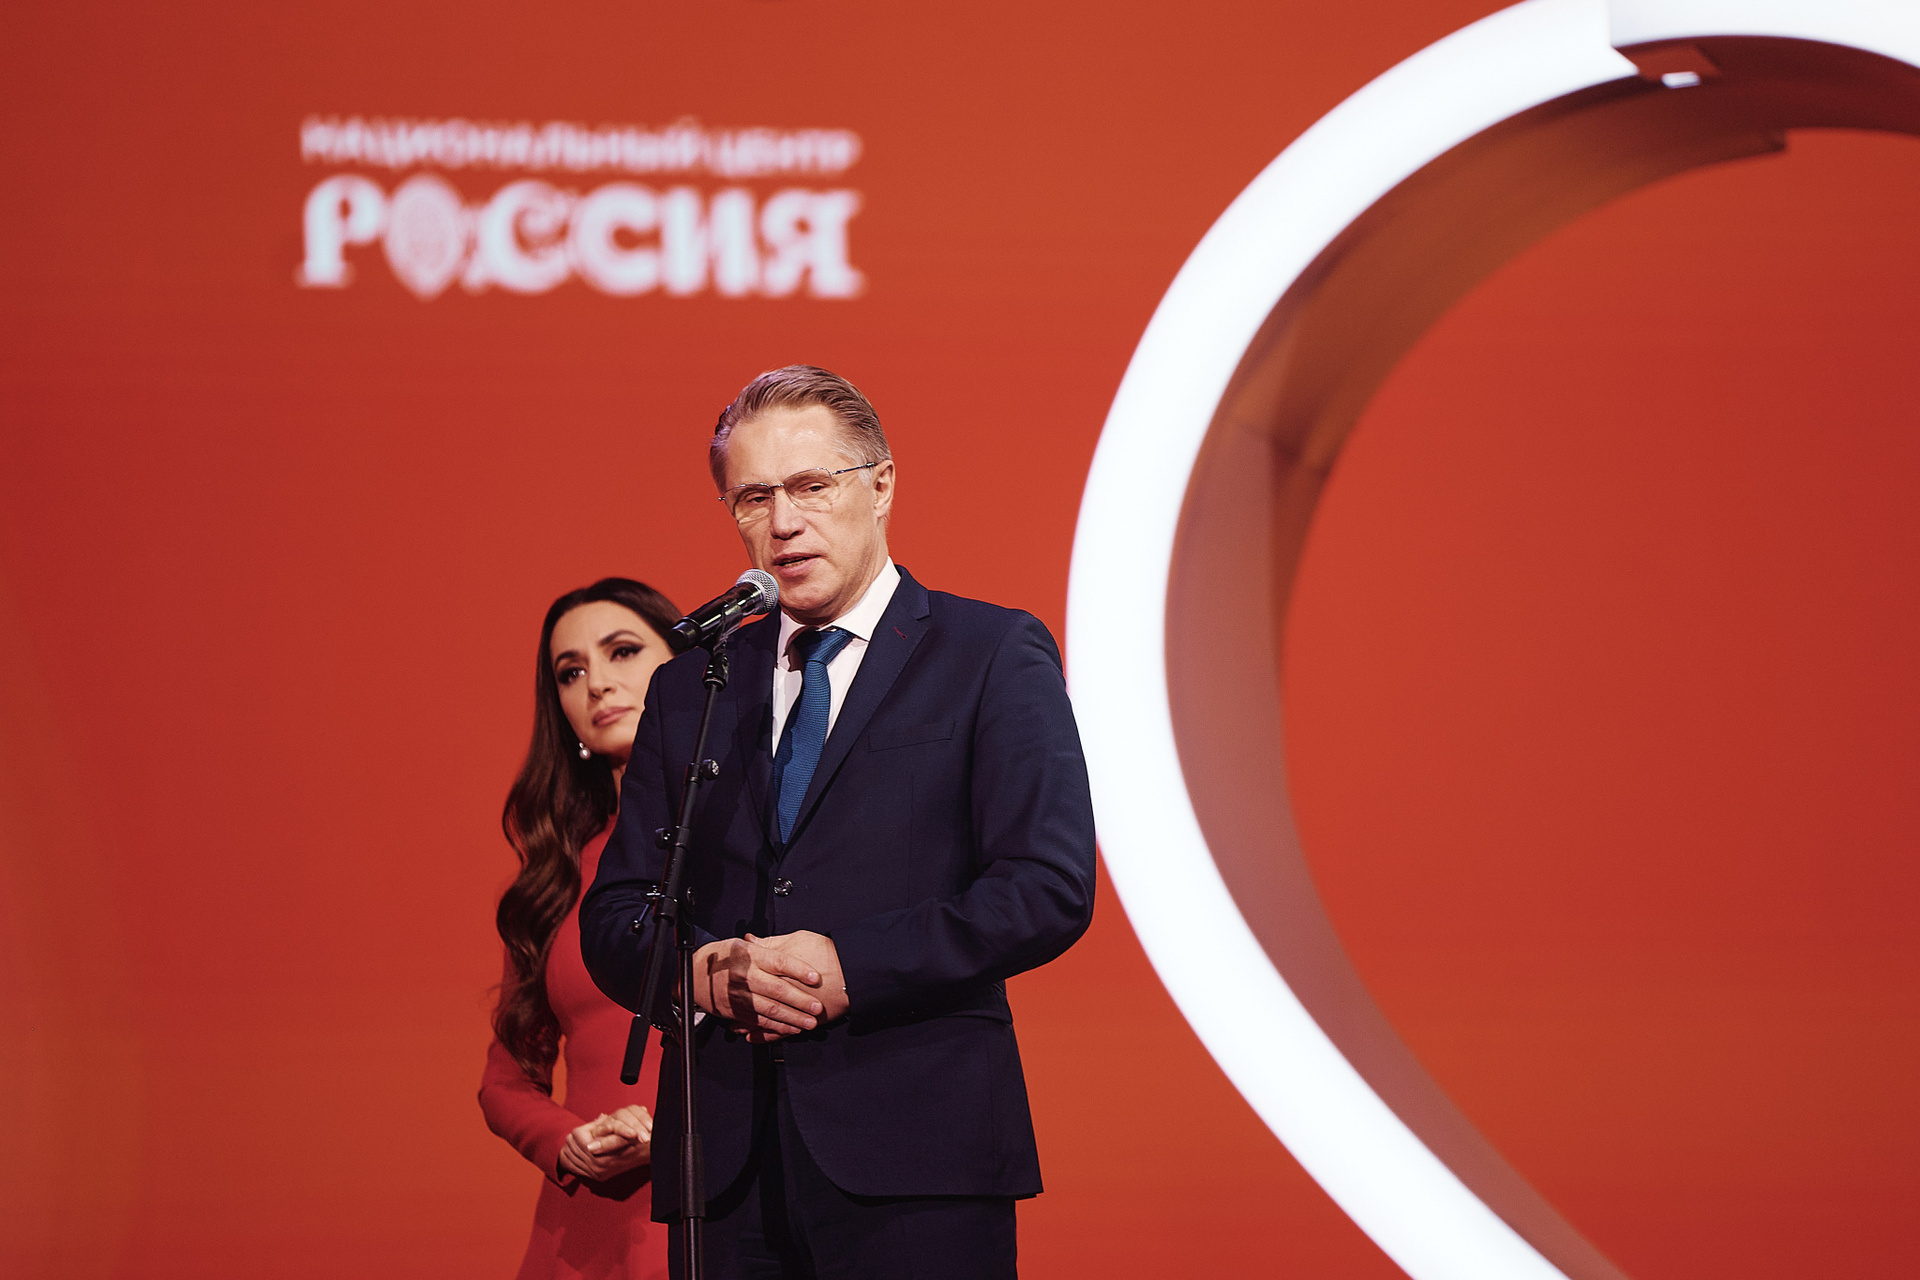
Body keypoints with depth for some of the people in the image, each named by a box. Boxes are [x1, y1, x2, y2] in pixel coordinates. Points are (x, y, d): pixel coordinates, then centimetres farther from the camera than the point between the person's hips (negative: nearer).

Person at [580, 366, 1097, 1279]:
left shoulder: (993, 656, 5)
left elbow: (1051, 887, -6)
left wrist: (850, 967, -14)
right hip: (727, 1168, 4)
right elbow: (614, 914, 14)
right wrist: (705, 972, -9)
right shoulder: (690, 688, 18)